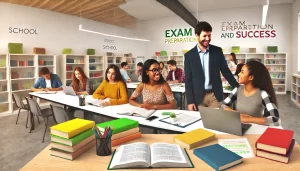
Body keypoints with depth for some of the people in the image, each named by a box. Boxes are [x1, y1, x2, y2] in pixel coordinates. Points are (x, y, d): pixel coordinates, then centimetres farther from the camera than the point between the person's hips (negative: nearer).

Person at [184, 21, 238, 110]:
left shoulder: (217, 51, 3)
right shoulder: (189, 55, -2)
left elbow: (225, 71, 8)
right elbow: (188, 80, -2)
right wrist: (190, 101, -7)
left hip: (215, 95, 1)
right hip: (198, 97, -1)